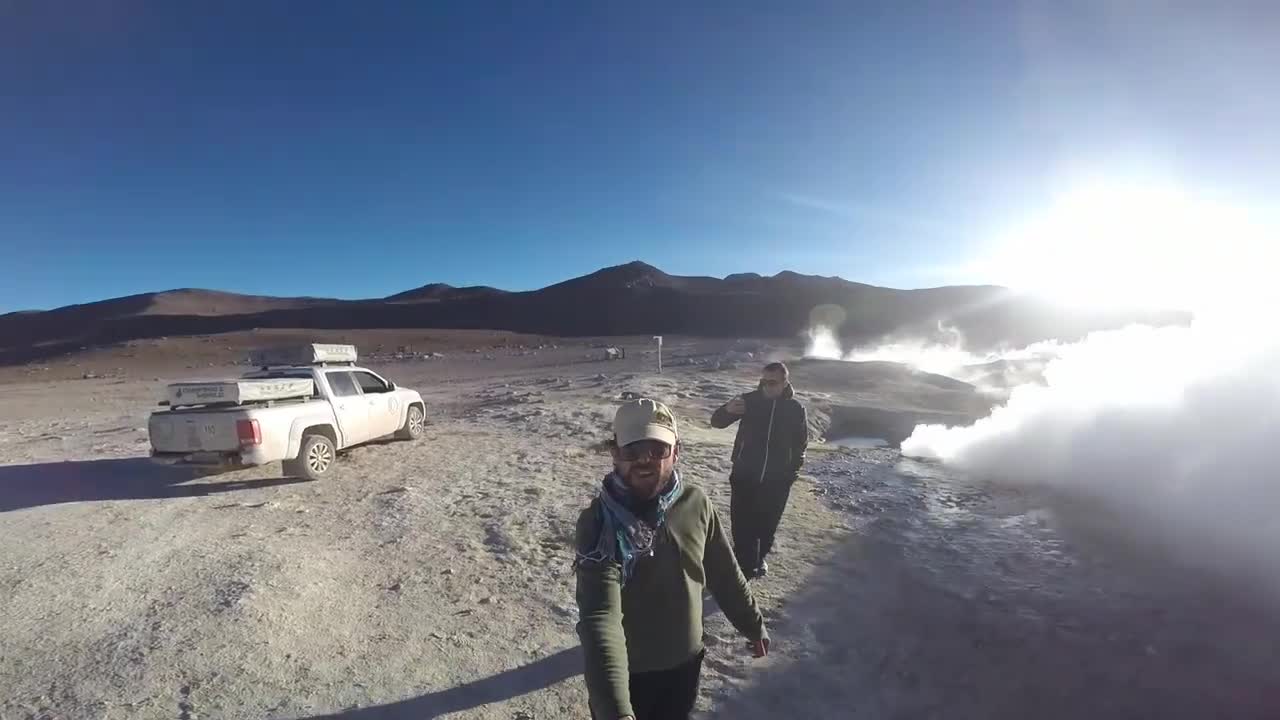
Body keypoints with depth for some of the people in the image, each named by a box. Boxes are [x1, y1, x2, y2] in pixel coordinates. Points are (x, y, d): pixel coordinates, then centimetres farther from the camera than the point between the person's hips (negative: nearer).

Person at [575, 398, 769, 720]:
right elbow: (599, 618, -37)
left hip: (686, 664, 4)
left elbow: (725, 574, 2)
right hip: (627, 673, -3)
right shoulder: (599, 522, -27)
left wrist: (753, 625, 12)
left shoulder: (695, 504, -13)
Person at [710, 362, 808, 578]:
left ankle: (758, 558, 39)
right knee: (741, 523, 2)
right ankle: (745, 562, 21)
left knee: (767, 525, 15)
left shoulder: (796, 409, -6)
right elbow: (717, 422, -10)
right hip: (745, 475, -1)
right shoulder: (750, 400, -10)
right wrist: (727, 410, -32)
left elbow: (801, 443, 7)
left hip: (777, 480, 1)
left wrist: (792, 470, 4)